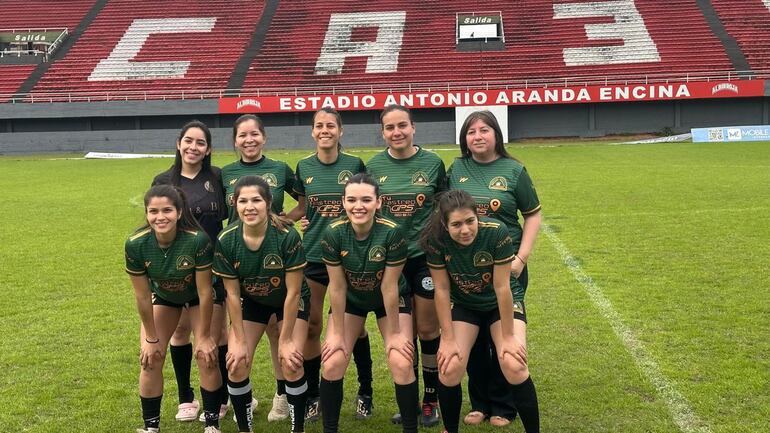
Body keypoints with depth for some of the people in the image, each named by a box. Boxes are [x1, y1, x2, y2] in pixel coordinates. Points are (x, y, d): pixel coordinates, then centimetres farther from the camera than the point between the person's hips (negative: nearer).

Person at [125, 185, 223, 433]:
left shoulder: (198, 239, -38)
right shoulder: (135, 244, -30)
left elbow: (205, 292, -26)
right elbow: (142, 296, -17)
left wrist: (204, 336, -17)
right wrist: (151, 338, -9)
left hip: (196, 295, -2)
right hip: (162, 296, 2)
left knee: (206, 356, -10)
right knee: (150, 359, -4)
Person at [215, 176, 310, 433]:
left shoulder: (287, 236, -31)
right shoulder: (226, 241, -23)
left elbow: (293, 292, -22)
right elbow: (232, 294, -13)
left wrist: (285, 340, -17)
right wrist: (240, 341, -11)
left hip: (289, 301, -2)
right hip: (251, 301, 3)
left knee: (291, 363, -17)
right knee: (236, 364, -9)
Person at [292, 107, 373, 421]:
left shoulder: (355, 165, -3)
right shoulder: (304, 168, 3)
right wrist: (300, 219, -3)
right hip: (313, 256, 2)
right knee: (311, 326, 5)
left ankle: (365, 393, 23)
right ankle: (312, 396, 21)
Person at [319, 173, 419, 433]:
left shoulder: (392, 233, -31)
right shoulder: (333, 234, -25)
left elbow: (389, 287, -23)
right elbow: (337, 287, -17)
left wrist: (394, 333, -13)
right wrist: (337, 334, -10)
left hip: (391, 301, -1)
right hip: (351, 299, 2)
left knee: (401, 364, -15)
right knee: (332, 363, -10)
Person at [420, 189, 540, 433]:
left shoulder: (497, 232, -30)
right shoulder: (436, 240, -24)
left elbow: (502, 287, -24)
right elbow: (441, 289, -15)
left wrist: (508, 337, -17)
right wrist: (448, 339, -14)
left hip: (501, 303, -1)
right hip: (463, 304, 1)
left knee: (514, 367, -19)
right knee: (449, 369, -15)